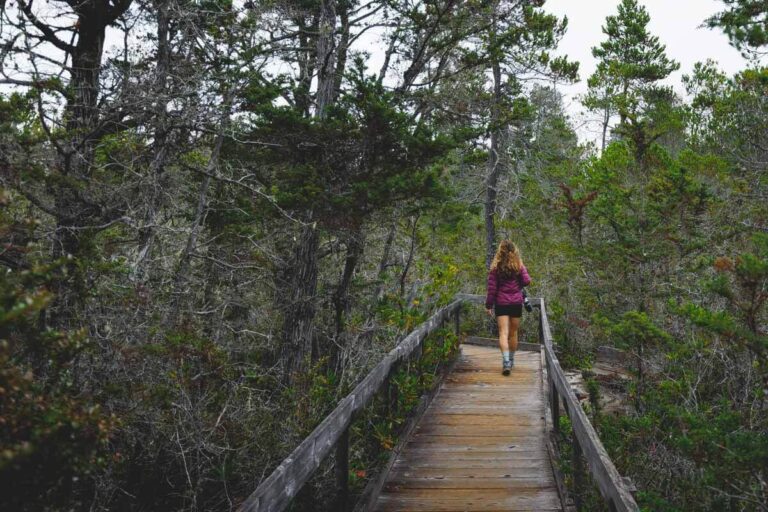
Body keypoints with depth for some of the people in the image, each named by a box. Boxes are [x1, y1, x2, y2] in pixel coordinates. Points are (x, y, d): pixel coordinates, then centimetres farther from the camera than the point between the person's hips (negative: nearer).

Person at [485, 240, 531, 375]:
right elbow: (527, 281, -9)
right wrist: (518, 285, 13)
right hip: (516, 303, 2)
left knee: (503, 333, -6)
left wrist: (488, 305, 2)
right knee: (513, 333, 14)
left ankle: (506, 360, -23)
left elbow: (492, 288, -4)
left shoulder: (495, 267, -3)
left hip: (501, 303, -2)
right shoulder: (519, 266, 0)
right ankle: (511, 360, 27)